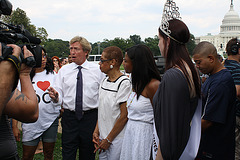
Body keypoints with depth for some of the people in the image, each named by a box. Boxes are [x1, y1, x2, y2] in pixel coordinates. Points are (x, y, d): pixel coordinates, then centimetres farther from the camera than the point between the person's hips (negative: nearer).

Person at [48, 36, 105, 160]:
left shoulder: (97, 70, 0)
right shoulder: (63, 70, 5)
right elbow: (59, 97, 2)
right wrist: (55, 97, -21)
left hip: (91, 117, -1)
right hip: (69, 117, 1)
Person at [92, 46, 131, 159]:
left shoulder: (124, 83, -16)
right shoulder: (104, 81, 7)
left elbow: (124, 116, -17)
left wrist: (108, 140, -12)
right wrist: (96, 131, 3)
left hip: (116, 140, -7)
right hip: (103, 137, 7)